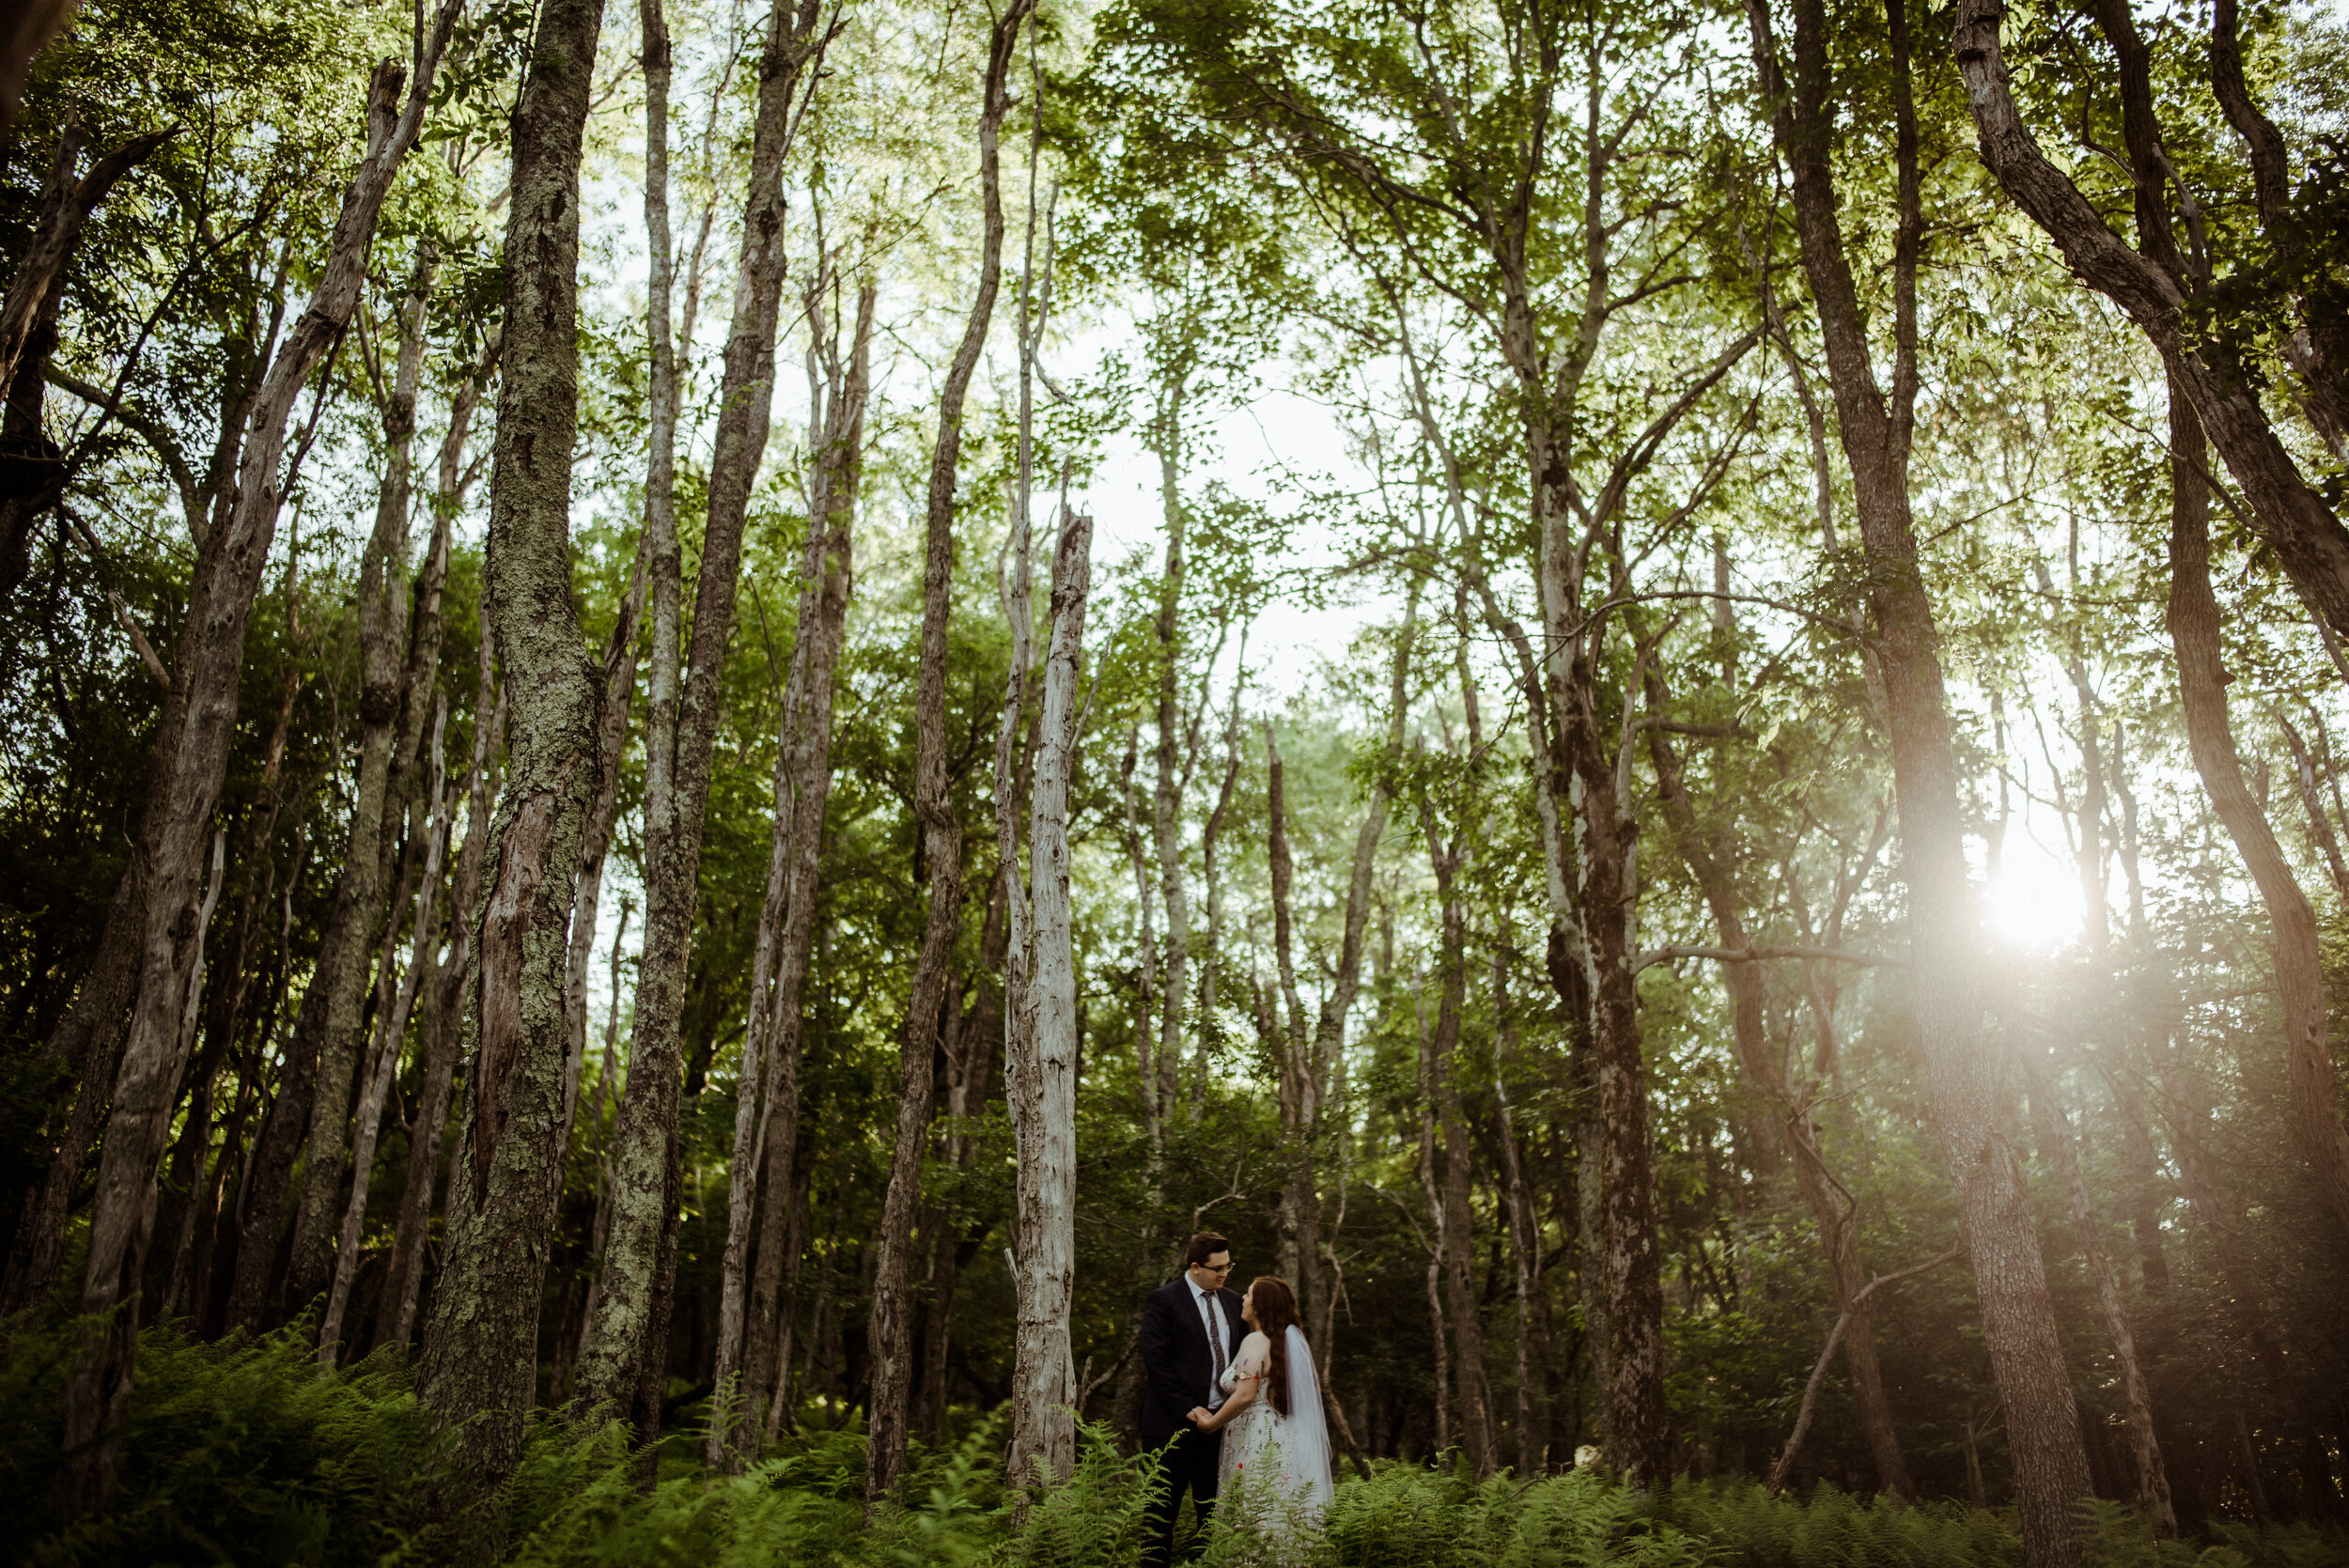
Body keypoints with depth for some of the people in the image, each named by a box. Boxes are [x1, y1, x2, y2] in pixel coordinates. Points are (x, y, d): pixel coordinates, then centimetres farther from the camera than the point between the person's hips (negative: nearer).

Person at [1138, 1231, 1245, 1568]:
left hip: (1220, 1422, 6)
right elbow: (1155, 1360, -12)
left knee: (1213, 1510, 8)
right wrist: (1187, 1408, -15)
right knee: (1162, 1510, 2)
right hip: (1174, 1424, -5)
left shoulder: (1231, 1300, 12)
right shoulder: (1164, 1300, -7)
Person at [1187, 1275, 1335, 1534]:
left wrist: (1210, 1424, -9)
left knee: (1257, 1522, -6)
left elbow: (1245, 1396, -21)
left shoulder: (1256, 1342, -13)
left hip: (1260, 1443, -9)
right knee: (1285, 1519, 10)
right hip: (1289, 1442, 9)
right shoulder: (1293, 1339, 13)